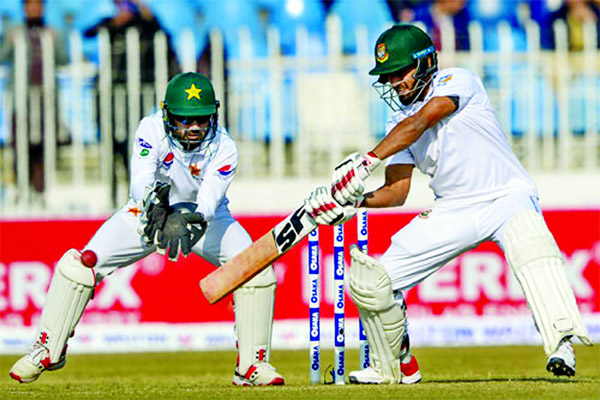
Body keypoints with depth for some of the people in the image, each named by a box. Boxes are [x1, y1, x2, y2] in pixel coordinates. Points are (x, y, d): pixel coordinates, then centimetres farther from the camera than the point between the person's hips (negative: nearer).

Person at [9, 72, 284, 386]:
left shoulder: (223, 148, -27)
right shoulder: (151, 130, -27)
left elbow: (209, 202, -40)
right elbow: (140, 181, -41)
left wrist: (190, 225, -62)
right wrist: (155, 205, -64)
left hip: (204, 216, 0)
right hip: (149, 211, 0)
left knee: (257, 268, -23)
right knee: (82, 263, -18)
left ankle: (252, 365, -8)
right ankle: (48, 351, 1)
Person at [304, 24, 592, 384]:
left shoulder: (459, 82, -11)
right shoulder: (398, 122, 7)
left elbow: (420, 123, -27)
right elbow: (398, 191, 1)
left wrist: (367, 162, -35)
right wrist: (357, 201, -19)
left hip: (507, 196, -6)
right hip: (452, 212, 6)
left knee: (528, 243, -41)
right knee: (371, 282, -1)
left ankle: (561, 344, -48)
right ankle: (390, 368, 21)